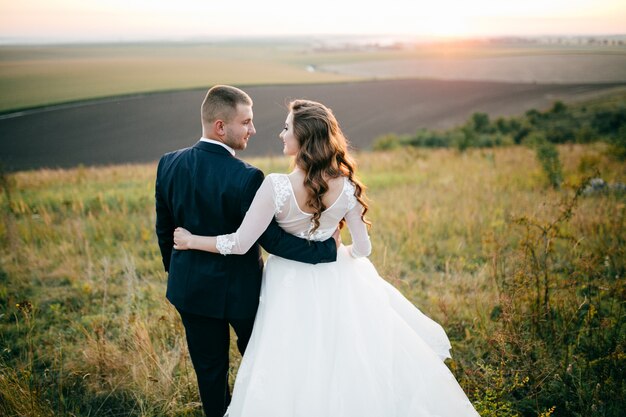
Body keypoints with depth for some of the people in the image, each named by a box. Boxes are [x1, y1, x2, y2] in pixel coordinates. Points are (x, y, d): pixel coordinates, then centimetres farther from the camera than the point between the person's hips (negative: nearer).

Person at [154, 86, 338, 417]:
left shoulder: (169, 164, -10)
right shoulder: (246, 178, -27)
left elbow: (164, 230, 1)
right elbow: (272, 240, -24)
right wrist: (328, 248, -17)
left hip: (190, 287, 4)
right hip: (239, 289, -3)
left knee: (209, 366, 18)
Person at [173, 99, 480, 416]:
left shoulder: (276, 186, -25)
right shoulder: (345, 187, -13)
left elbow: (240, 244, -21)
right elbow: (362, 248, -5)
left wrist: (191, 241, -6)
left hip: (292, 287, -3)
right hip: (335, 281, 3)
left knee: (298, 364, 16)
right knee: (347, 365, 23)